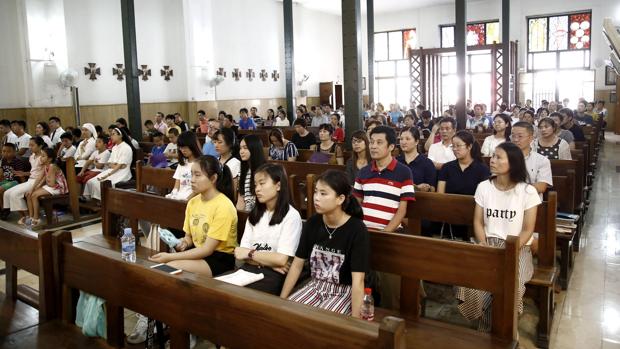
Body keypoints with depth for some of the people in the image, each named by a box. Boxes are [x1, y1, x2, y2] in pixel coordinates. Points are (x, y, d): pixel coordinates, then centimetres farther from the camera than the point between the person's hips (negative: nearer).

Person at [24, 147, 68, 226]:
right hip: (49, 186, 10)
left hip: (58, 188, -10)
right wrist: (32, 189, -2)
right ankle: (31, 217, 5)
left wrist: (46, 180, -6)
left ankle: (36, 219, -10)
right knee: (28, 194, 3)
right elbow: (40, 178, 5)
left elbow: (52, 184, -26)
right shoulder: (45, 166, 6)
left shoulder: (52, 167, -22)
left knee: (34, 195, -19)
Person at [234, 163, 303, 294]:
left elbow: (281, 260, -12)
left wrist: (250, 253, -1)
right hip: (249, 269, 5)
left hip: (274, 275, -5)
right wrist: (269, 261, -10)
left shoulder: (291, 216, -6)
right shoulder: (254, 214, 15)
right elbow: (242, 253, 6)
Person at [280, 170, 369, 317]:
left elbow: (358, 280, -22)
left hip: (344, 292, -5)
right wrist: (281, 299, 0)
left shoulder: (357, 230, -19)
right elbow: (297, 264, 4)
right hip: (315, 286, 5)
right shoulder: (312, 223, -2)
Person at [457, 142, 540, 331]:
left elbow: (528, 229, -4)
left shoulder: (527, 191, -4)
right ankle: (485, 325, -3)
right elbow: (478, 222, 6)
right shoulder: (483, 187, 5)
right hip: (488, 244, 2)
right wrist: (483, 244, -11)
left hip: (517, 247, -2)